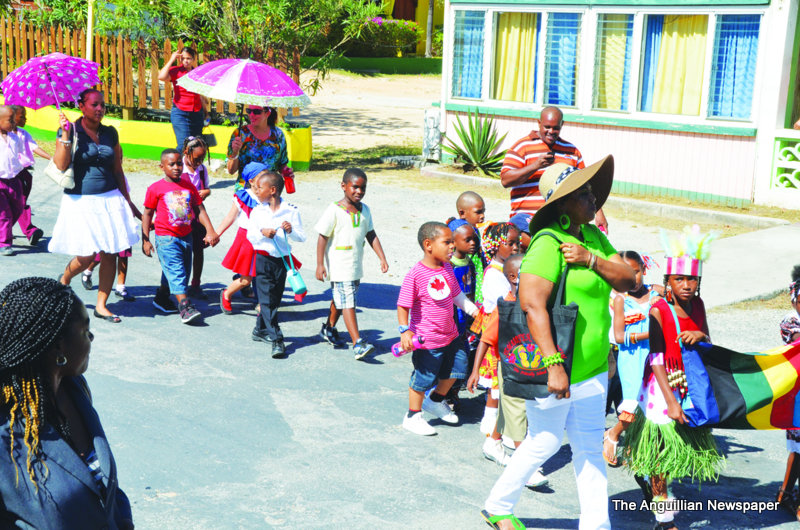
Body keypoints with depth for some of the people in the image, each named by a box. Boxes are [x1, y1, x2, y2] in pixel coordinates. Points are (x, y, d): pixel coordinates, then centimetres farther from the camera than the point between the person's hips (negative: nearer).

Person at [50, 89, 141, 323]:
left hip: (110, 199, 4)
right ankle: (64, 279, 30)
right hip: (81, 201, -4)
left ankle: (101, 305, 13)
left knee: (110, 254, 0)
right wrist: (66, 135, -21)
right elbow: (60, 165, -15)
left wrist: (128, 201, 15)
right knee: (86, 256, -4)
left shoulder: (110, 133, 9)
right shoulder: (70, 131, -3)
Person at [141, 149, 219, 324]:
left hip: (186, 236, 6)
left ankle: (160, 298, 31)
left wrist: (210, 231, -3)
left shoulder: (189, 186, 7)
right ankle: (185, 306, -20)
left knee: (184, 271, 12)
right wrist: (145, 240, -4)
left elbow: (199, 209, 7)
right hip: (166, 237, -6)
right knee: (176, 271, -14)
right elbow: (147, 214, -1)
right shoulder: (155, 188, -5)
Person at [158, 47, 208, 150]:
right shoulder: (176, 71, -3)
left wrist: (205, 110, 25)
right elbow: (161, 77, -23)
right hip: (180, 113, -5)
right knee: (183, 144, -14)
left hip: (197, 113, 5)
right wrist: (171, 60, -13)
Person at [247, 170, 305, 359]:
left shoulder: (291, 211, -2)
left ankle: (260, 329, 29)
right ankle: (276, 339, -7)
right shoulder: (257, 211, 2)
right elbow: (250, 234, 2)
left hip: (282, 260, 1)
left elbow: (302, 237, -2)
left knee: (274, 299, 10)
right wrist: (262, 232, -18)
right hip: (263, 258, -1)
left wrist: (291, 230, -22)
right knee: (266, 299, -7)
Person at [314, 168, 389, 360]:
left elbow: (371, 236, 14)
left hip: (356, 267, 7)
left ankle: (329, 328, 42)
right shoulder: (334, 210, -13)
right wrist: (320, 264, -15)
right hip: (339, 268, -7)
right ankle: (358, 344, -17)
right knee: (348, 303, -12)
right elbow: (323, 237, -11)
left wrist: (382, 258, 8)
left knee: (340, 299, 22)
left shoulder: (365, 210, 6)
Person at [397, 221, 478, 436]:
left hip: (450, 335, 8)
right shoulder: (415, 275, -21)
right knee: (423, 378, 4)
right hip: (427, 340, -8)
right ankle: (413, 416, 25)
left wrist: (475, 311, 15)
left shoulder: (447, 268, 2)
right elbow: (403, 306, -18)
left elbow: (457, 295, 17)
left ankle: (435, 401, 42)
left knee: (457, 367, 20)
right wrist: (405, 331, -26)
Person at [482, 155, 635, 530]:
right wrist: (554, 364, -33)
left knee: (589, 448, 14)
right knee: (545, 442, 9)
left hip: (592, 367, 8)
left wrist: (591, 259, -16)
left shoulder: (593, 236, 8)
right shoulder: (549, 243, -20)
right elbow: (532, 304, -29)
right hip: (553, 366, -8)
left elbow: (626, 280, 2)